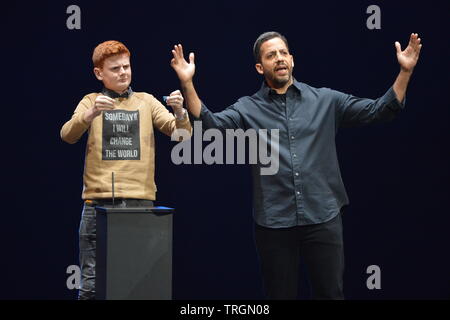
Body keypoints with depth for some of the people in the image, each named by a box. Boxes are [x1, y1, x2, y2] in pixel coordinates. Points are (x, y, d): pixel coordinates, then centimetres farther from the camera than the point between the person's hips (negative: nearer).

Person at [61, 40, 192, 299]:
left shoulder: (146, 101, 13)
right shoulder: (91, 102, 10)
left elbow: (181, 133, 4)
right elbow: (68, 135, -7)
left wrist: (179, 113, -17)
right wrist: (91, 114, -26)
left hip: (140, 200, 1)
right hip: (98, 201, -1)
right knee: (92, 282, -2)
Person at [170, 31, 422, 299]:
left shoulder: (326, 100, 7)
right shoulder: (248, 109, 5)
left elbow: (380, 111, 3)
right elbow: (212, 123, -11)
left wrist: (405, 72, -9)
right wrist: (187, 83, -25)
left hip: (323, 218, 0)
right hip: (274, 223, 0)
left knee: (331, 293, 3)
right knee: (281, 294, 9)